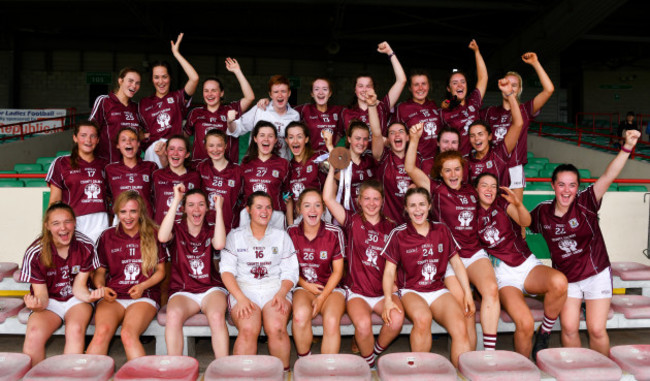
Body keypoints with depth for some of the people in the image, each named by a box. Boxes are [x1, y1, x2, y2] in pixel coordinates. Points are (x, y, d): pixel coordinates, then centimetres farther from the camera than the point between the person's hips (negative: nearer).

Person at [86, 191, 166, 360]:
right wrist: (101, 288, -3)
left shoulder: (153, 235, 10)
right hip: (113, 296, 2)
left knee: (128, 334, -32)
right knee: (102, 331, -31)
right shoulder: (107, 237, 14)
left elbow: (160, 271, 12)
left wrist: (142, 286, -5)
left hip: (144, 296, -2)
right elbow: (99, 271, 18)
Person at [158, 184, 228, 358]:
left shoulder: (211, 230, 11)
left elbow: (219, 244, -13)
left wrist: (219, 209, -10)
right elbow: (162, 237, -18)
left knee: (217, 317, -32)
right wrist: (175, 201, -15)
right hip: (183, 290, 0)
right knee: (173, 315, -34)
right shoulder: (177, 229, 7)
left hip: (212, 288, 0)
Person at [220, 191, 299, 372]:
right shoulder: (235, 236, 12)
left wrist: (281, 294, -10)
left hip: (275, 289, 1)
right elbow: (227, 270, 3)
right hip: (243, 289, 0)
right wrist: (241, 298, -12)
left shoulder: (281, 236, 15)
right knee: (248, 329, -30)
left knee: (276, 328, -29)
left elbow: (290, 272, 10)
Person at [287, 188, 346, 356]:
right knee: (300, 315, -31)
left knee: (331, 322, -29)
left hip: (330, 287, 0)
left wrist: (322, 298, -9)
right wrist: (306, 285, -7)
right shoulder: (291, 232, 1)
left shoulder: (334, 232, -4)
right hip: (303, 286, 1)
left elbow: (337, 271, 0)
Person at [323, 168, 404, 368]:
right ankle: (368, 363, 1)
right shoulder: (353, 222, 2)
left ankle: (377, 351, 4)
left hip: (384, 290, 2)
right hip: (357, 291, -2)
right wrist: (333, 167, -11)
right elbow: (328, 198, -11)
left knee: (397, 320, -27)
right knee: (363, 324, -30)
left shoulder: (390, 227, 9)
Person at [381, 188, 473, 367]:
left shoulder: (442, 230, 10)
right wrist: (388, 299, -13)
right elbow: (389, 270, 1)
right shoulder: (399, 234, 1)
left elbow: (456, 263, 16)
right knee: (422, 319, -35)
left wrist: (468, 293, 7)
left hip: (438, 290, 3)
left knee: (460, 328, -26)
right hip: (411, 291, -3)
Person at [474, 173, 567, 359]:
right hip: (503, 275, -1)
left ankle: (543, 336, -11)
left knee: (559, 282, -33)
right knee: (525, 323, -28)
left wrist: (518, 204, -32)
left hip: (527, 264, 2)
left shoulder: (502, 202, 7)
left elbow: (525, 221, -12)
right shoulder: (474, 215, 8)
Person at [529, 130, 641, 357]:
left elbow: (608, 177, -28)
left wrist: (627, 148, -39)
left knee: (597, 330, 0)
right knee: (569, 329, 0)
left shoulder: (586, 203, -14)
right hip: (565, 278, 2)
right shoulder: (542, 212, -7)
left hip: (596, 275, -2)